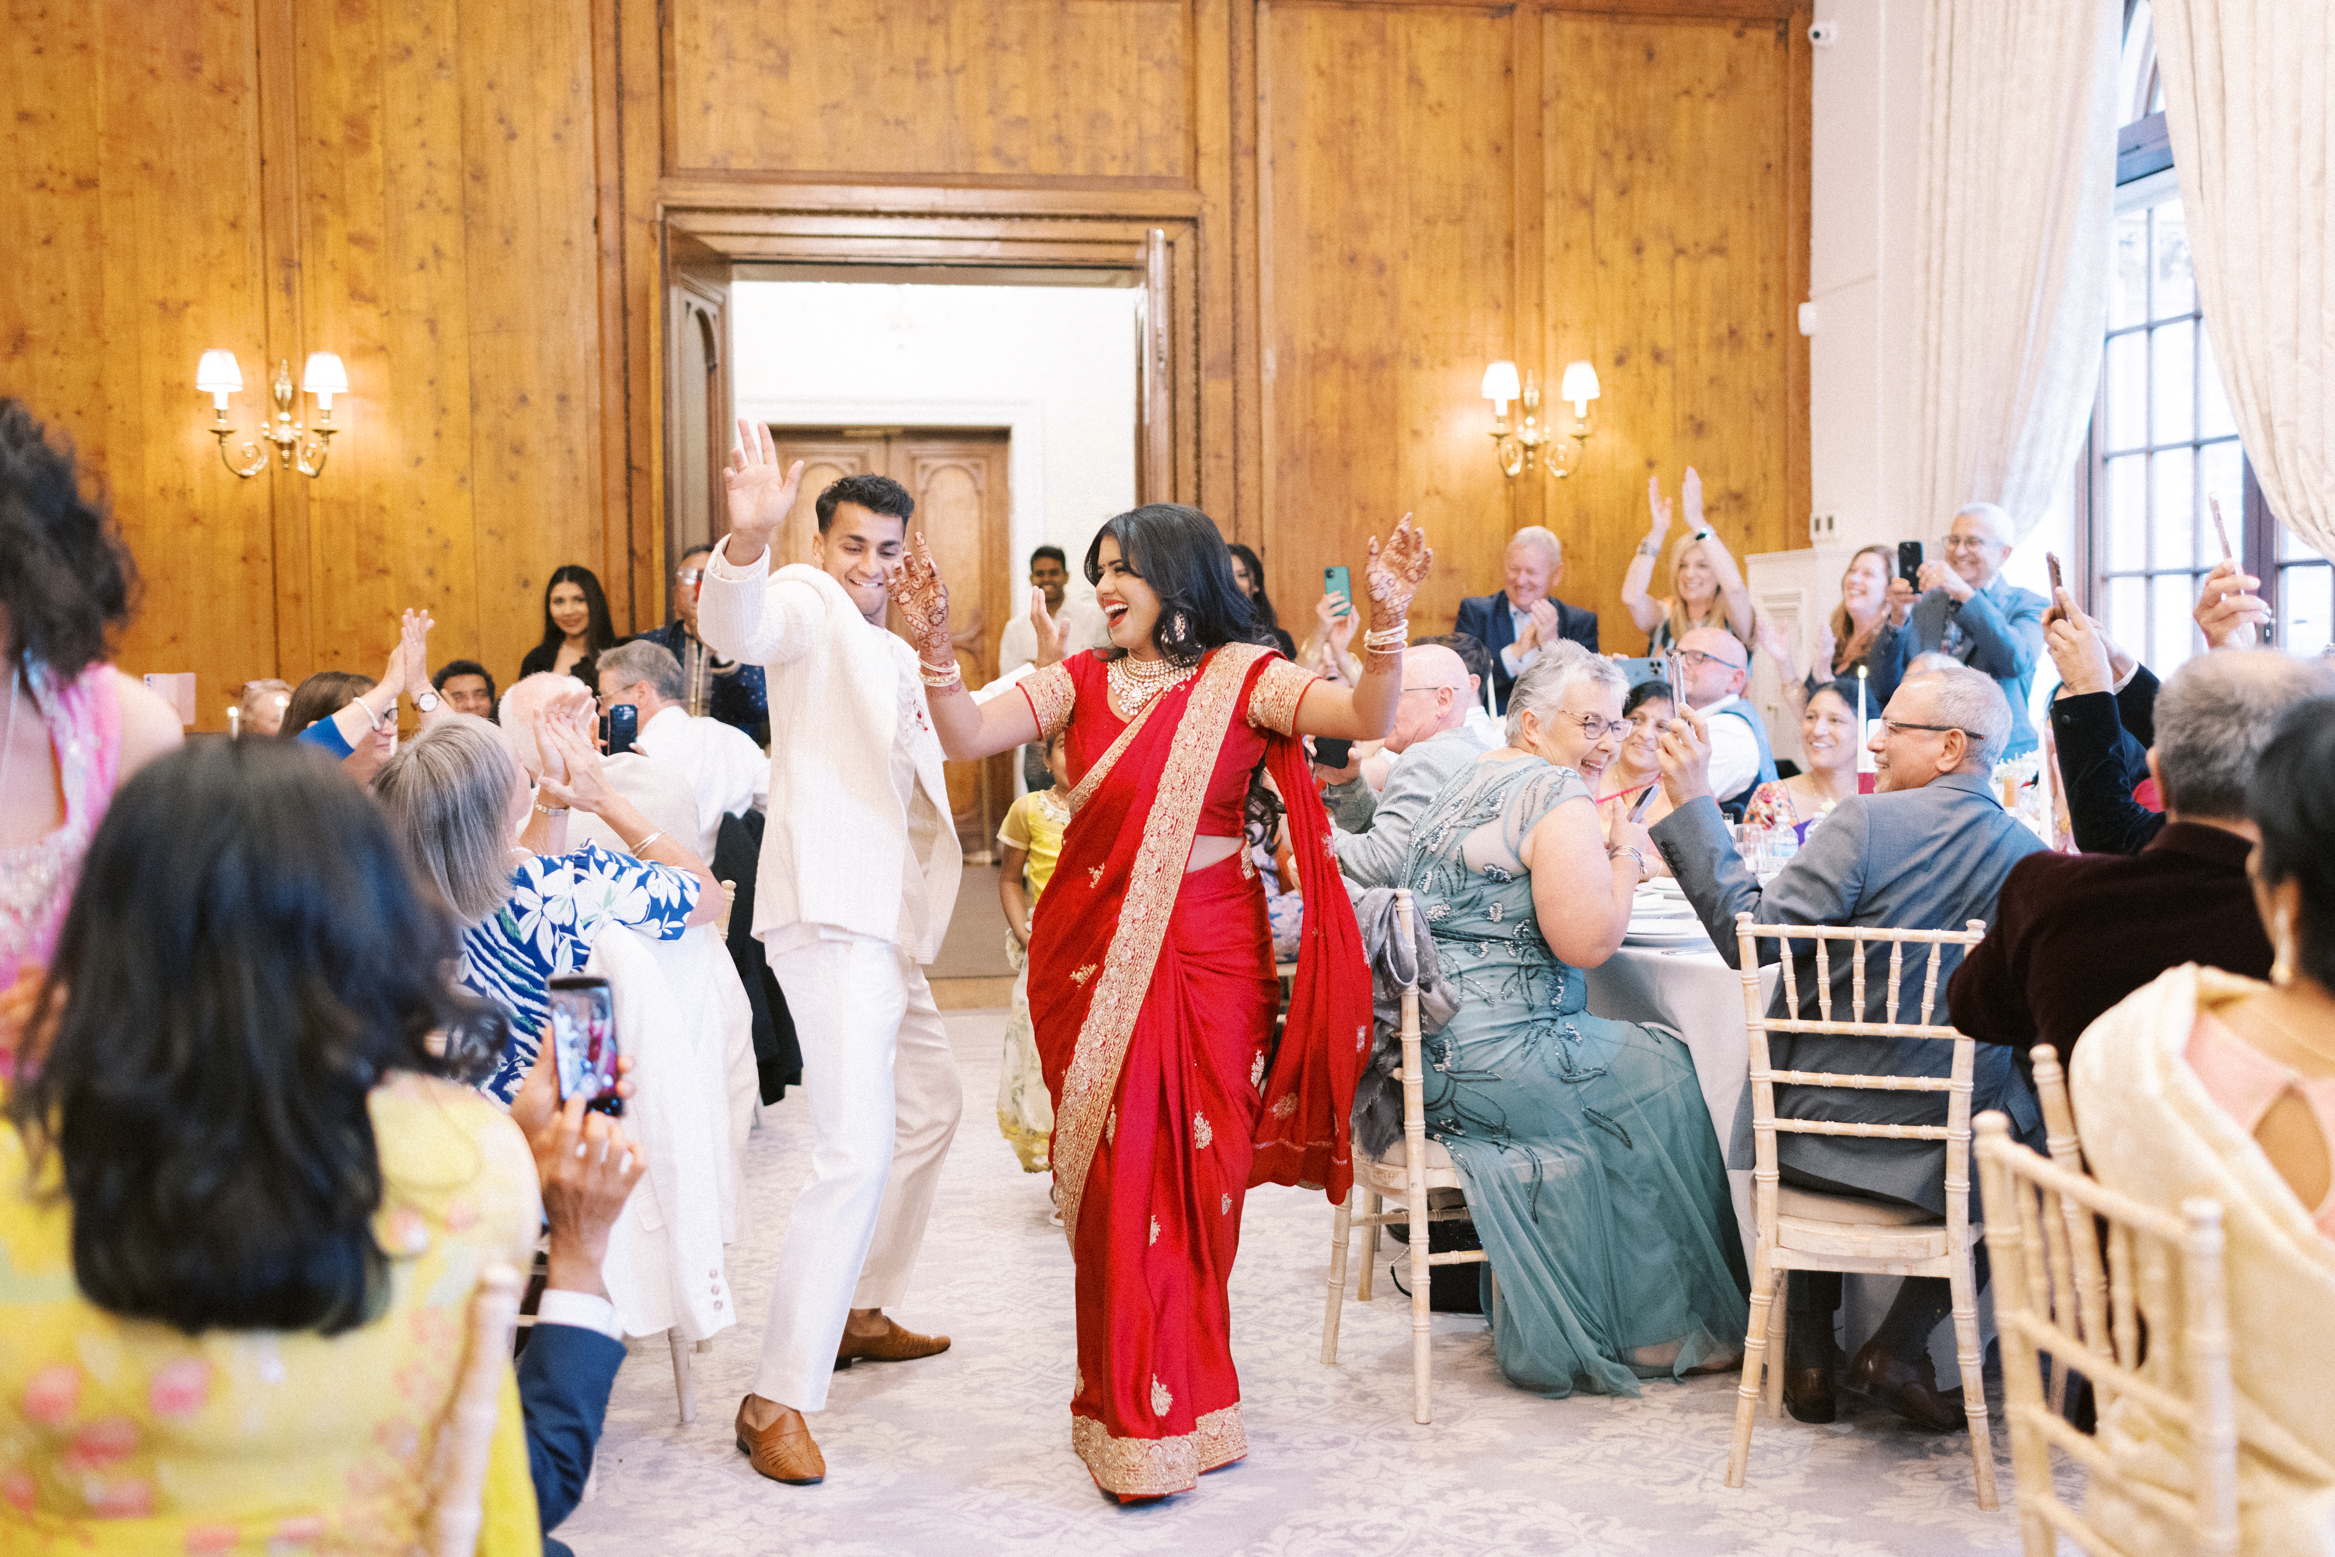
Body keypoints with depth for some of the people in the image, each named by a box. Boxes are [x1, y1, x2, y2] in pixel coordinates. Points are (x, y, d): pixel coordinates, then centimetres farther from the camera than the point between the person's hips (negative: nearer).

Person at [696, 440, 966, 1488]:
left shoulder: (894, 656, 23)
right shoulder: (809, 607, -4)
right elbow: (739, 628, -31)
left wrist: (940, 669, 18)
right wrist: (746, 541, -49)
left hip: (884, 920, 10)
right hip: (831, 912, -10)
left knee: (932, 1104, 24)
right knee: (856, 1151, -19)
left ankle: (858, 1311, 38)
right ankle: (777, 1399, -16)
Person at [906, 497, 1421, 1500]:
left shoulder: (1241, 677, -2)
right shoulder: (1083, 681, 6)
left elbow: (1365, 720, -15)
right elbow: (966, 738, -2)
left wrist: (1387, 622, -30)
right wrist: (934, 645, -17)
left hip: (1205, 957, -2)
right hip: (1093, 955, 2)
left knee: (1193, 1176, 4)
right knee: (1116, 1181, 4)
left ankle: (1180, 1402, 21)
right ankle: (1137, 1416, 17)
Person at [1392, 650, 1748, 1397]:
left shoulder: (1471, 779, 18)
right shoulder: (1558, 793, -12)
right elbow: (1588, 940, -19)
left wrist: (1596, 864, 19)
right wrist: (1625, 865, -3)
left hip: (1420, 1047, 10)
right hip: (1486, 1060, -10)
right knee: (1664, 1076, 5)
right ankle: (1659, 1327, 16)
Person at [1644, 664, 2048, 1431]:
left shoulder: (1866, 823, -13)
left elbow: (1749, 935, -13)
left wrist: (1693, 804, -8)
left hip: (1827, 1135, 0)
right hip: (1957, 1156, 1)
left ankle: (1809, 1357, 31)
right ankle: (1899, 1348, 18)